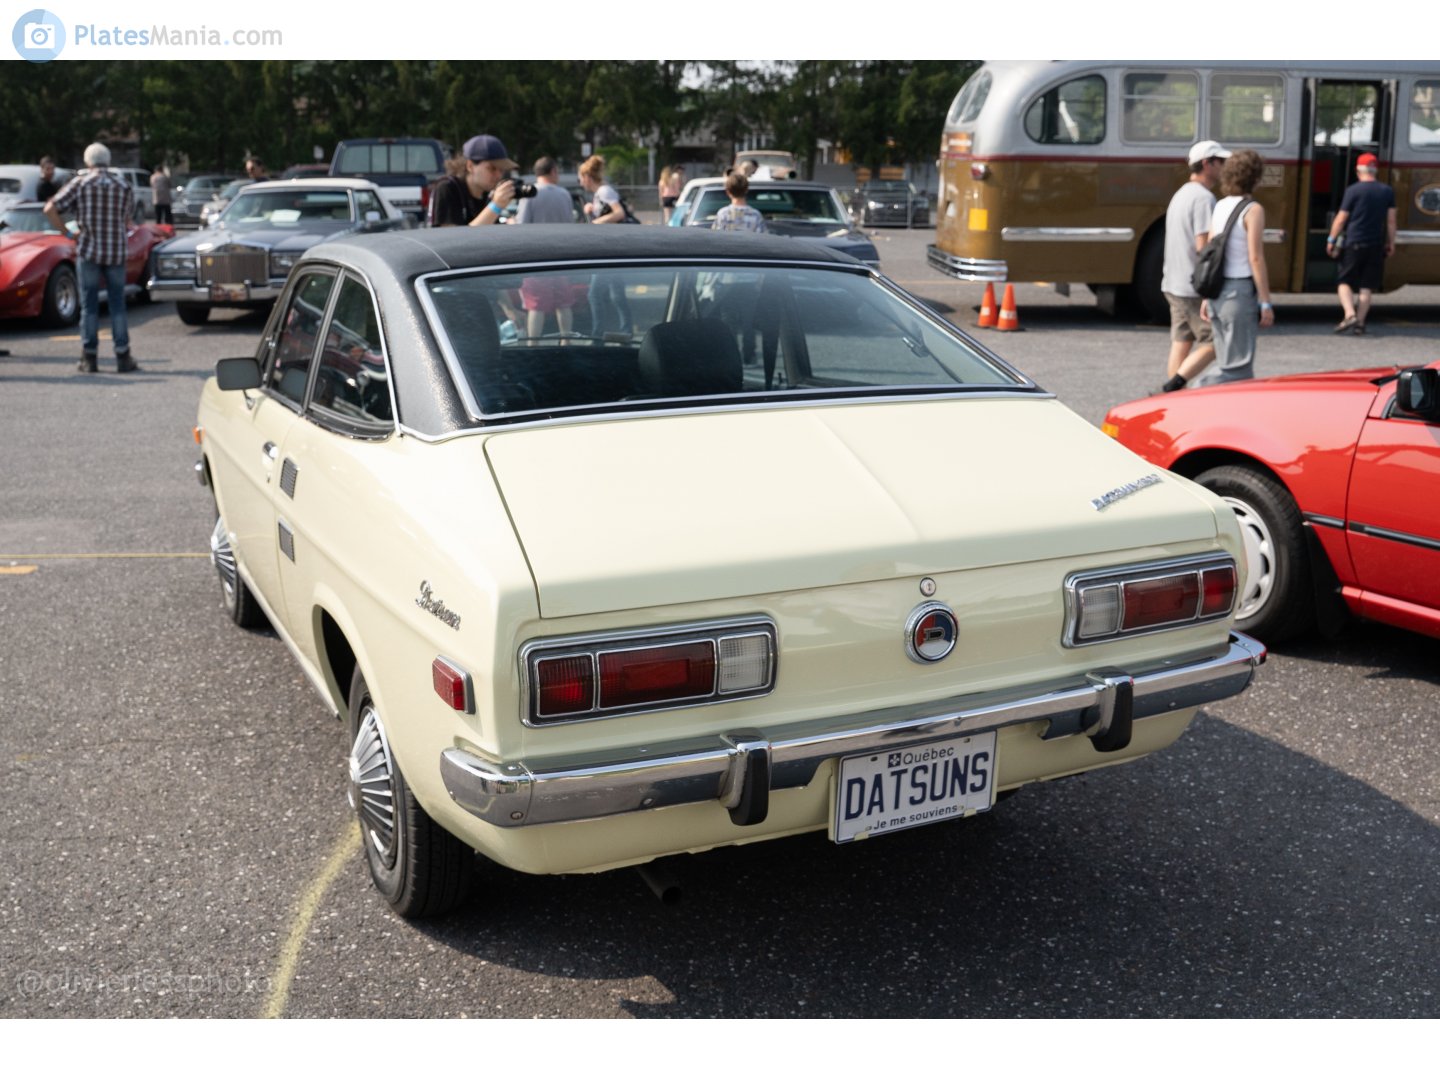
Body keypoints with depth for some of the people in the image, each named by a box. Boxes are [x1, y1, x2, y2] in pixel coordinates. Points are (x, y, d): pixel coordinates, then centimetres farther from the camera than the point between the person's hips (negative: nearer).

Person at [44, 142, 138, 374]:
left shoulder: (80, 184, -1)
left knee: (89, 305, 5)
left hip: (88, 251, -1)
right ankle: (122, 357, 2)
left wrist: (66, 233, 3)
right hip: (116, 252, 1)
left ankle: (89, 357, 5)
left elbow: (50, 209, -6)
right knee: (117, 304, 6)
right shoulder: (124, 187, 4)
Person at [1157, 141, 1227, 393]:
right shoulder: (1203, 198, -15)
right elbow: (1203, 246, -22)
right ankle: (1174, 385, -8)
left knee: (1181, 344, 10)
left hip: (1174, 284, 9)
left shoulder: (1181, 194, 17)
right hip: (1195, 287, -9)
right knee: (1214, 342, -2)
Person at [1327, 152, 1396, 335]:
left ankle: (1350, 315, -16)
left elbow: (1341, 218, -5)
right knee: (1366, 287, 9)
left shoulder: (1353, 190, -6)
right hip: (1376, 246, 3)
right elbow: (1391, 220, 6)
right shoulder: (1387, 191, 6)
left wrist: (1331, 240, 4)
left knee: (1345, 282, 4)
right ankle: (1360, 322, 7)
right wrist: (1390, 243, 14)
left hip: (1354, 243, -3)